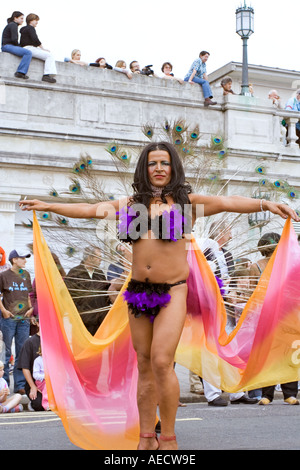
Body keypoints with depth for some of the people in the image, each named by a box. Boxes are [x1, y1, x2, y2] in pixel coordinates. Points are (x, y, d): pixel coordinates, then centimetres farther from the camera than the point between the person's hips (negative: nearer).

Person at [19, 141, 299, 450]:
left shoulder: (187, 202, 2)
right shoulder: (131, 204, 11)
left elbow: (227, 203, -10)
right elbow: (88, 209, 15)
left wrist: (265, 204, -25)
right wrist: (48, 206, 16)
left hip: (172, 292, -4)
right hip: (138, 292, 4)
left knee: (161, 361, -14)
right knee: (144, 365, 8)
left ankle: (168, 439, 1)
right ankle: (146, 439, 17)